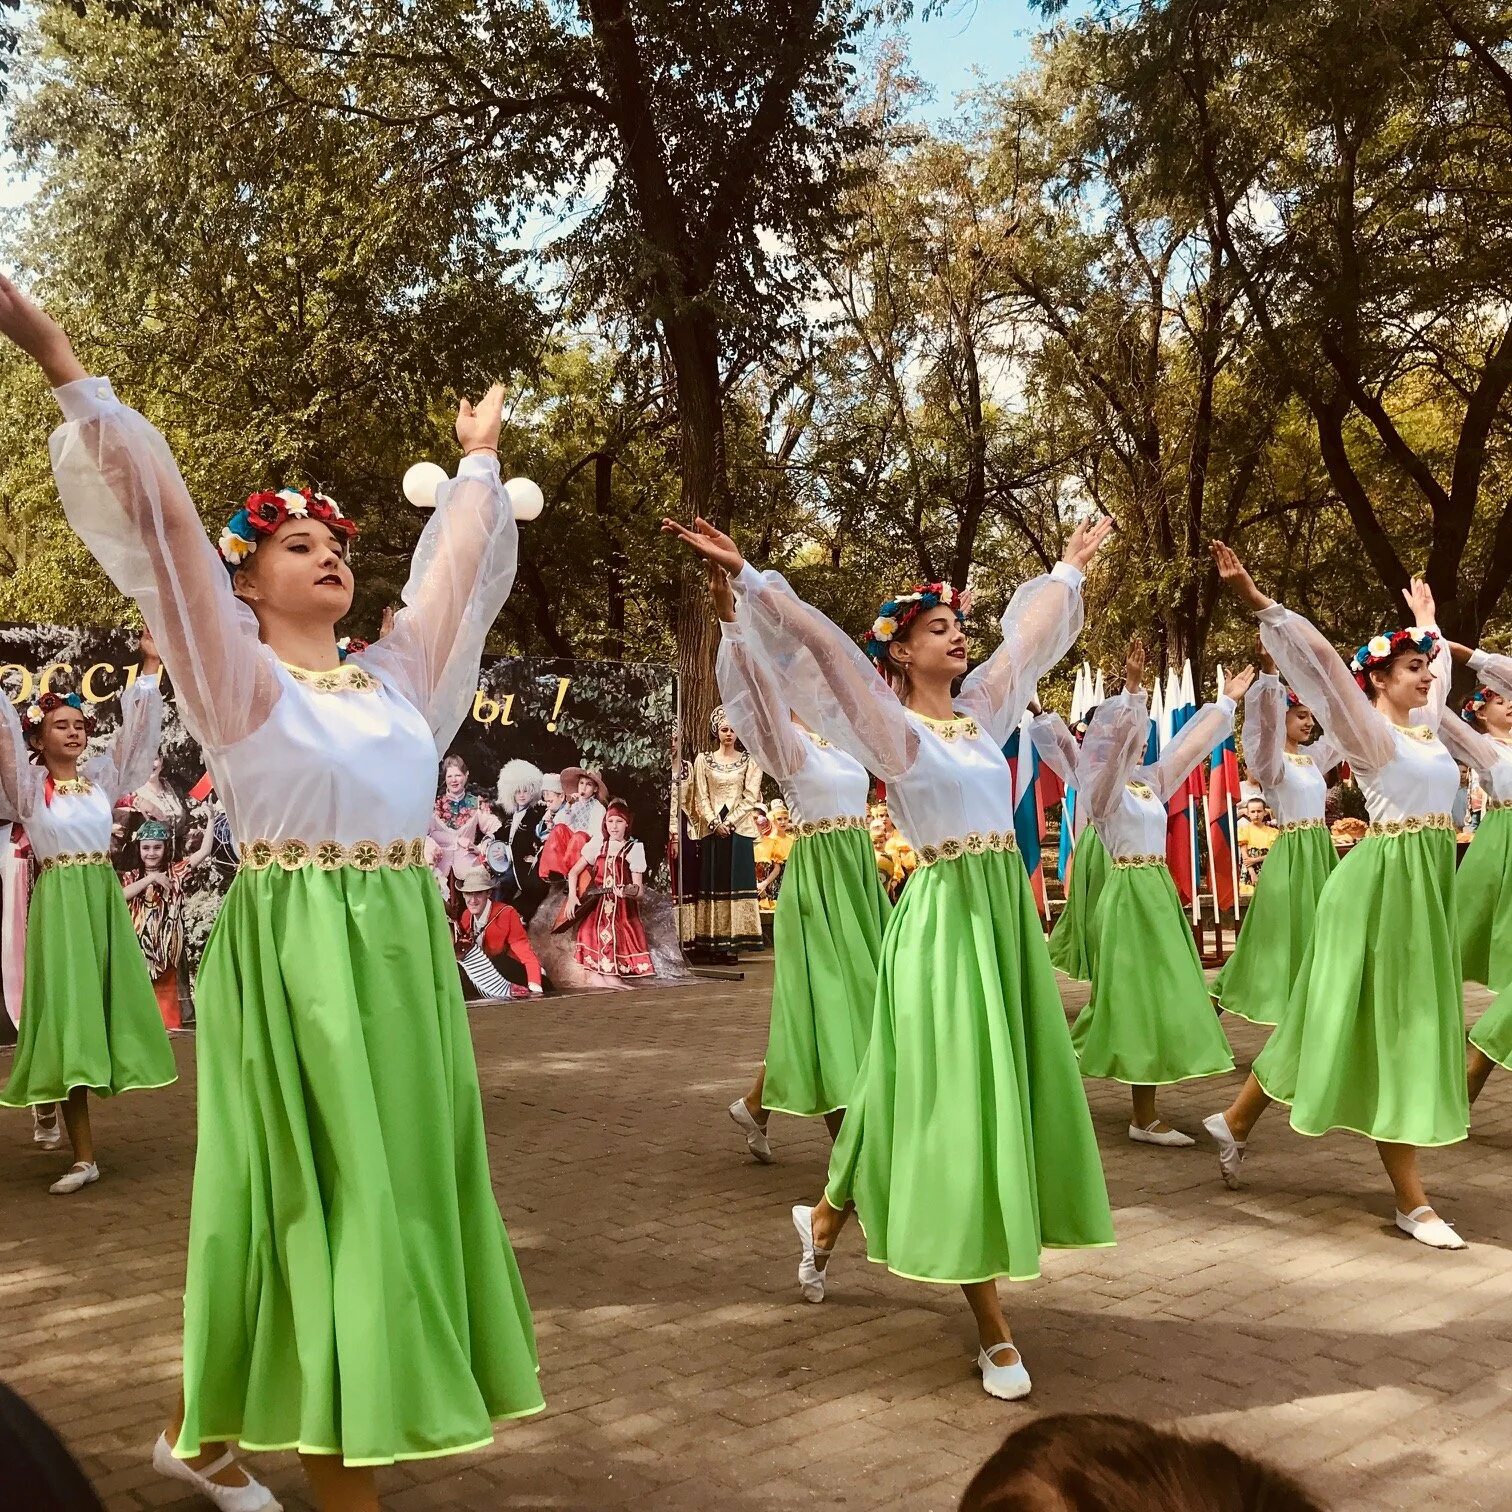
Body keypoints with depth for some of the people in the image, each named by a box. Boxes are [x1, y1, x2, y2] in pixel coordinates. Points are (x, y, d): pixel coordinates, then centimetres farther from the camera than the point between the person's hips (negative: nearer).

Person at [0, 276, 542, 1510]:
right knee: (323, 1201, -2)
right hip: (293, 960, -6)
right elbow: (162, 527, -9)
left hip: (404, 958, 6)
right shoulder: (237, 674, -2)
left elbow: (459, 568, 24)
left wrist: (481, 458, 35)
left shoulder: (396, 673, 13)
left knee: (393, 1193, 12)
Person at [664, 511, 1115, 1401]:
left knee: (1003, 1096, 12)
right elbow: (821, 651, -16)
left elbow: (1030, 637, 27)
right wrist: (747, 579, -25)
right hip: (946, 919, -8)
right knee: (950, 1105, -3)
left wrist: (1072, 567, 39)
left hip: (1011, 915, 8)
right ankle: (993, 1329, 6)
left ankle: (825, 1221, 30)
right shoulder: (893, 729, -5)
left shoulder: (981, 712, 13)